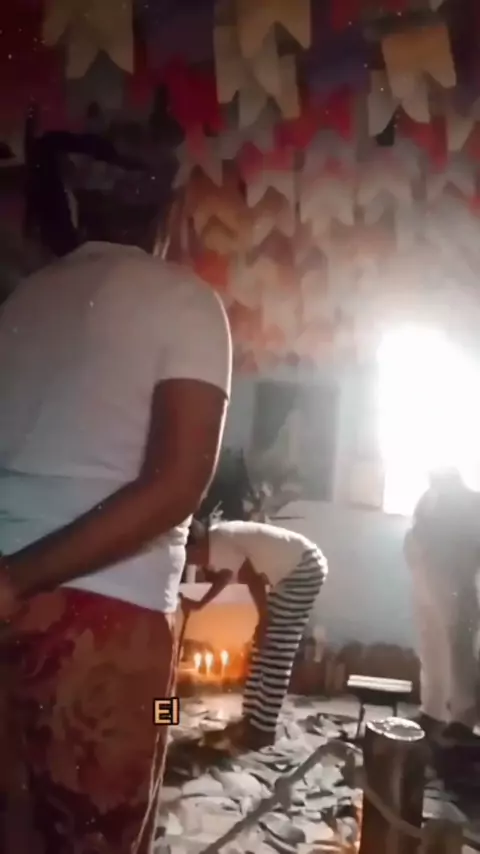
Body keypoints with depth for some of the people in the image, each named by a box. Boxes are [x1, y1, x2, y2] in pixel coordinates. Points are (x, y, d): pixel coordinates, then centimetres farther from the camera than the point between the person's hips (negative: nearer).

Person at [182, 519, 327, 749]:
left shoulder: (218, 545, -21)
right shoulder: (216, 539, 7)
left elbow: (253, 579, -18)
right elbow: (223, 576, 24)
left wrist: (263, 621, -8)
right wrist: (199, 604, 25)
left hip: (304, 568, -10)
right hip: (294, 570, 10)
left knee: (276, 652, -7)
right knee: (265, 646, 12)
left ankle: (263, 729, 0)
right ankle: (252, 717, 20)